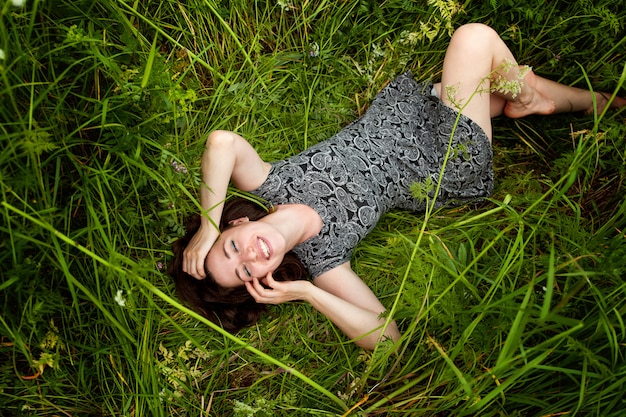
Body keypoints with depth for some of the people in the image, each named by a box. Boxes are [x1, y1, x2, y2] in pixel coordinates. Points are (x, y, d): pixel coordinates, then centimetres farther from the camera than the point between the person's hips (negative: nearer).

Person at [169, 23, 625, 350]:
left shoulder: (266, 187, -17)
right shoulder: (321, 262, -25)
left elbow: (224, 141, -34)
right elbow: (387, 335, -29)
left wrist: (207, 228, -31)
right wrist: (306, 292, -34)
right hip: (443, 168, -5)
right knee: (477, 40, -15)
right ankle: (529, 100, 21)